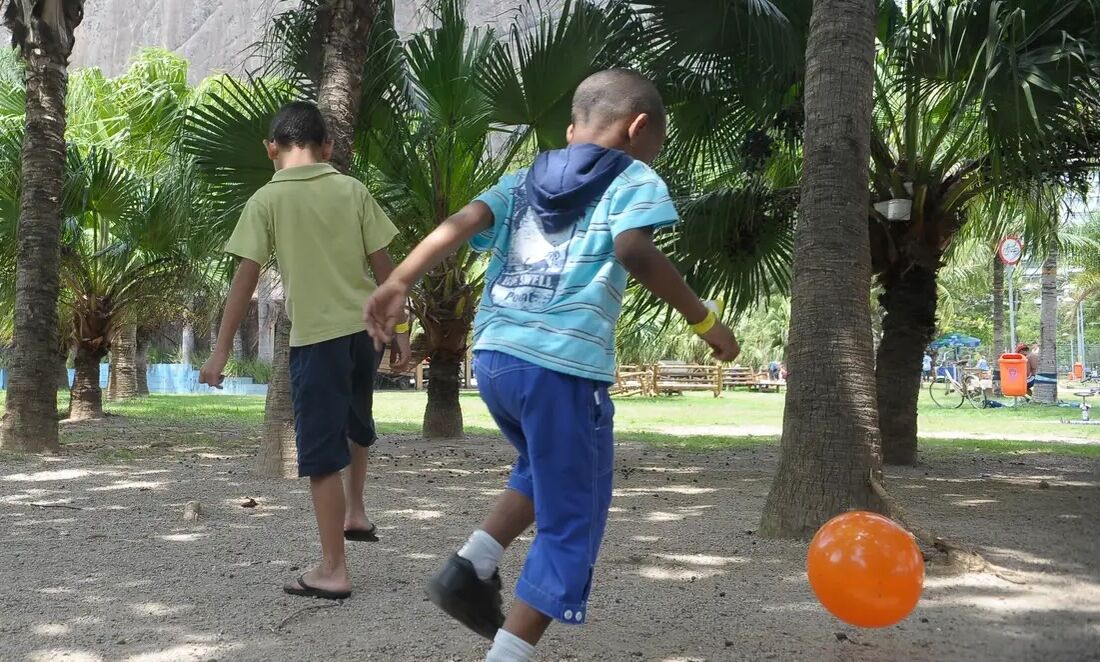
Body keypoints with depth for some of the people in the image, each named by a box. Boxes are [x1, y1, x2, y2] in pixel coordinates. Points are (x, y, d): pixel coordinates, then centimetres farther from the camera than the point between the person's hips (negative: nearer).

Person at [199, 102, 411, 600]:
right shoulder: (352, 190, 4)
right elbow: (383, 265, 4)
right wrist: (399, 329, 14)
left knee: (322, 454, 2)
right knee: (356, 426, 31)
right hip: (364, 327, 4)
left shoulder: (268, 199, -4)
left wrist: (222, 350, -2)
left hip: (315, 335, -4)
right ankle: (355, 512, 40)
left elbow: (246, 278, -7)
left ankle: (333, 570, 6)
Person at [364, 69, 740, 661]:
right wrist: (702, 320, -6)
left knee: (545, 473, 32)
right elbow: (635, 252, -13)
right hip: (565, 366, -7)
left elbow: (462, 224, 5)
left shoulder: (524, 181, 22)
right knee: (570, 523, 6)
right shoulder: (634, 181, 6)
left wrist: (398, 284, -4)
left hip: (494, 356, 7)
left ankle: (471, 566, 14)